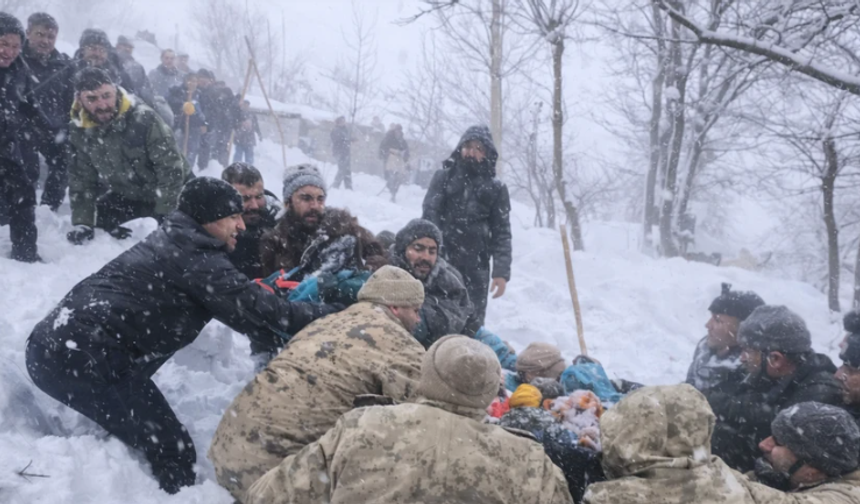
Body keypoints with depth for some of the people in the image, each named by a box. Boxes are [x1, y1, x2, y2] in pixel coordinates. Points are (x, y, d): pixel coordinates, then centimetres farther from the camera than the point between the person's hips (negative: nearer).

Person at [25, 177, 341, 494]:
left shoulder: (175, 244, 18)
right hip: (84, 358, -10)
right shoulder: (193, 256, -12)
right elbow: (252, 310, -17)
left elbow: (235, 298, 20)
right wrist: (334, 315, -13)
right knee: (173, 453, -8)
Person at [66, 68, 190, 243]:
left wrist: (165, 215, -29)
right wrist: (82, 222, -10)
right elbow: (82, 179, -1)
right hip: (127, 196, 5)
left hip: (172, 194, -5)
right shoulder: (80, 133, -12)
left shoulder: (144, 118, -31)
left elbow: (171, 169, -29)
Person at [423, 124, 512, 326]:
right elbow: (429, 216, 0)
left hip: (476, 267, 0)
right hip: (441, 261, 0)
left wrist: (501, 272, -4)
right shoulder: (443, 177, 8)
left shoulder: (496, 188, 8)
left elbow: (502, 233, 5)